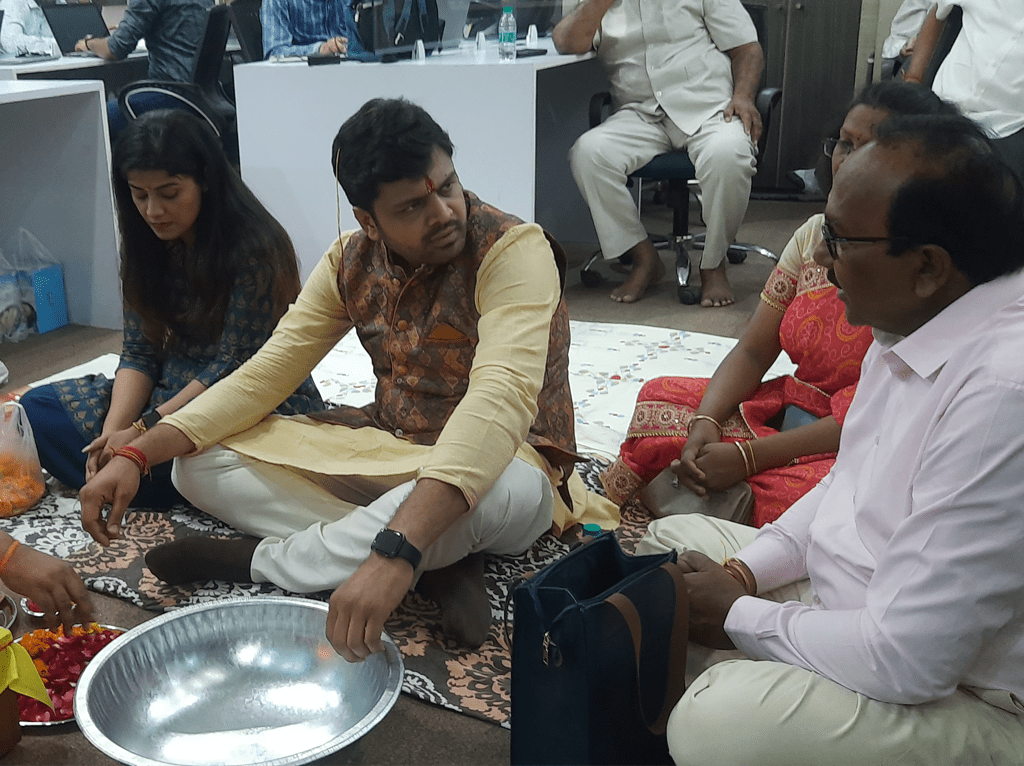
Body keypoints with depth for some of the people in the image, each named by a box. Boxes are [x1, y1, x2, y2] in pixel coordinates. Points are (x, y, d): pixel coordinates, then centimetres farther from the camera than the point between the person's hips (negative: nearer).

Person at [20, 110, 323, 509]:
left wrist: (142, 431, -23)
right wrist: (113, 432, -16)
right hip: (177, 389, 7)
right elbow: (139, 351, 1)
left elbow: (234, 366, -20)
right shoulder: (147, 245, 2)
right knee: (38, 407, -3)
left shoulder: (254, 247, -20)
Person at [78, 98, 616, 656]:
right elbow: (265, 374, -1)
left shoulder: (514, 250, -22)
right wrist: (139, 455, -15)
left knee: (507, 490, -43)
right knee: (198, 465, -7)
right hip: (385, 449, 6)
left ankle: (260, 560, -21)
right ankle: (441, 560, -18)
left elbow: (500, 399, -37)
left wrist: (396, 551, -50)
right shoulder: (353, 261, -2)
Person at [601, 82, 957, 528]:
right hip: (789, 408, 7)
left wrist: (748, 457, -26)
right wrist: (706, 422, -18)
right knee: (661, 399, -7)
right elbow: (753, 351, 3)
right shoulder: (817, 233, 4)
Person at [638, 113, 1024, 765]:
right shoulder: (909, 325, -1)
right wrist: (741, 571, 2)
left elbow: (902, 660, -29)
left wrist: (738, 617, -14)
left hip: (966, 700, -9)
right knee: (675, 538, 13)